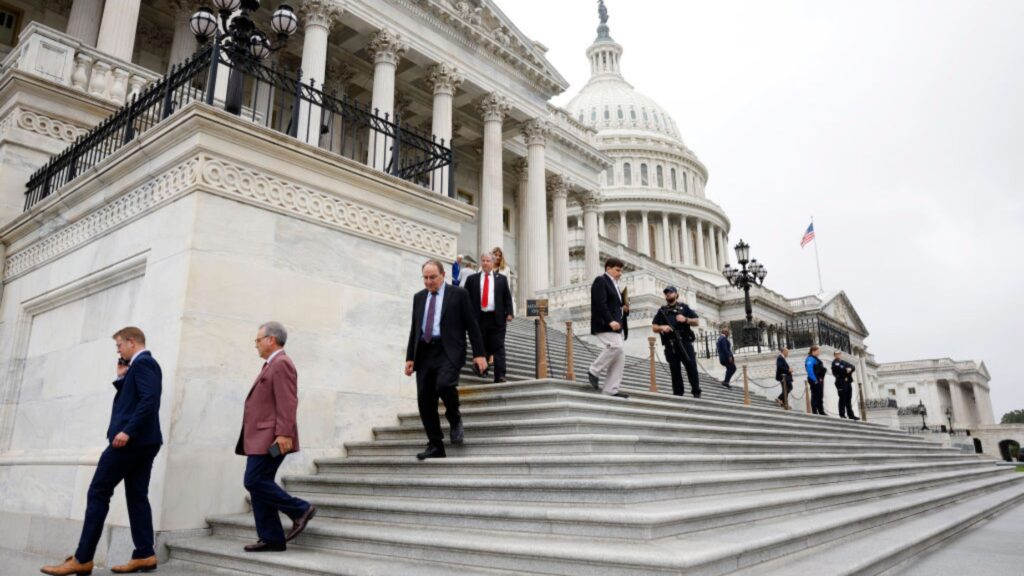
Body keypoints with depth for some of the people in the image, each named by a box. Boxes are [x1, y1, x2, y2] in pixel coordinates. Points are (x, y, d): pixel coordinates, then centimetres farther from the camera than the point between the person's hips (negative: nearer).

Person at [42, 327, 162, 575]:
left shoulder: (142, 362, -10)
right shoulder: (145, 364, 22)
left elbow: (149, 400, -23)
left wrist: (127, 431, -27)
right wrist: (121, 378, 13)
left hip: (131, 439, -10)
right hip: (143, 441, 10)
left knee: (98, 493, -4)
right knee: (137, 496, 7)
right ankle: (144, 554, 6)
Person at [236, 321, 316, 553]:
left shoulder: (281, 363, -11)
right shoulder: (271, 365, 20)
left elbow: (287, 402, -19)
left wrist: (284, 434, -25)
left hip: (271, 438, -10)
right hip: (260, 438, 10)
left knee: (254, 481, -12)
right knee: (258, 484, 8)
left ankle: (300, 509, -2)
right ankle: (271, 538, 12)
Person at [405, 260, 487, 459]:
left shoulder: (458, 294, 2)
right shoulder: (419, 297, 16)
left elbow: (471, 325, 0)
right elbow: (414, 329, 17)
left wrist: (479, 354, -6)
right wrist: (410, 357, 9)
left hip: (449, 351, -5)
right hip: (424, 352, 5)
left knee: (444, 384, -28)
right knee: (425, 400, 0)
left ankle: (455, 420, 3)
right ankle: (435, 446, 11)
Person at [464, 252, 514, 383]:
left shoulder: (502, 278, 11)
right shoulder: (472, 279, 10)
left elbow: (507, 297, 8)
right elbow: (467, 298, 8)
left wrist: (509, 313, -3)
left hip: (497, 317, -1)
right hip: (479, 317, 1)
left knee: (498, 347, -4)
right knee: (481, 346, 7)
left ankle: (500, 376, -6)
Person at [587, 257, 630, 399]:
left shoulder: (614, 285, 25)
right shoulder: (600, 281, -4)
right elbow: (600, 303, -17)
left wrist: (623, 309, 10)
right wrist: (610, 321, -26)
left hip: (614, 325, 10)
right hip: (603, 324, -10)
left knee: (620, 355, 1)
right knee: (616, 346, -26)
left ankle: (611, 389, 2)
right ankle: (594, 371, -10)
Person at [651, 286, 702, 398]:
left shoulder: (684, 307, 14)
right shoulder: (662, 310, 17)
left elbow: (696, 321, 10)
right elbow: (654, 327, 14)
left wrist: (686, 320, -10)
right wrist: (662, 327, -8)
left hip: (685, 342, -1)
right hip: (670, 345, 2)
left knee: (691, 366, -7)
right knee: (675, 370, 1)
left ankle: (696, 392, -2)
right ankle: (678, 394, 4)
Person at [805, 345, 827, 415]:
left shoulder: (815, 359, 18)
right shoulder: (810, 359, -14)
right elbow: (810, 370, -23)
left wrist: (821, 379, 14)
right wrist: (814, 380, -24)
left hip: (819, 380, 10)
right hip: (815, 380, -10)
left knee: (820, 396, 14)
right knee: (815, 396, -6)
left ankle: (821, 411, 21)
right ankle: (814, 412, -2)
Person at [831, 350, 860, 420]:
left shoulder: (844, 362, 24)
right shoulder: (835, 362, 1)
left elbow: (852, 366, 11)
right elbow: (839, 369, -16)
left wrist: (849, 369, -9)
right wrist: (846, 370, -5)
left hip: (848, 382, 8)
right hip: (841, 382, -8)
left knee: (848, 399, 8)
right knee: (842, 399, -9)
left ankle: (851, 415, 10)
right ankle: (842, 414, -7)